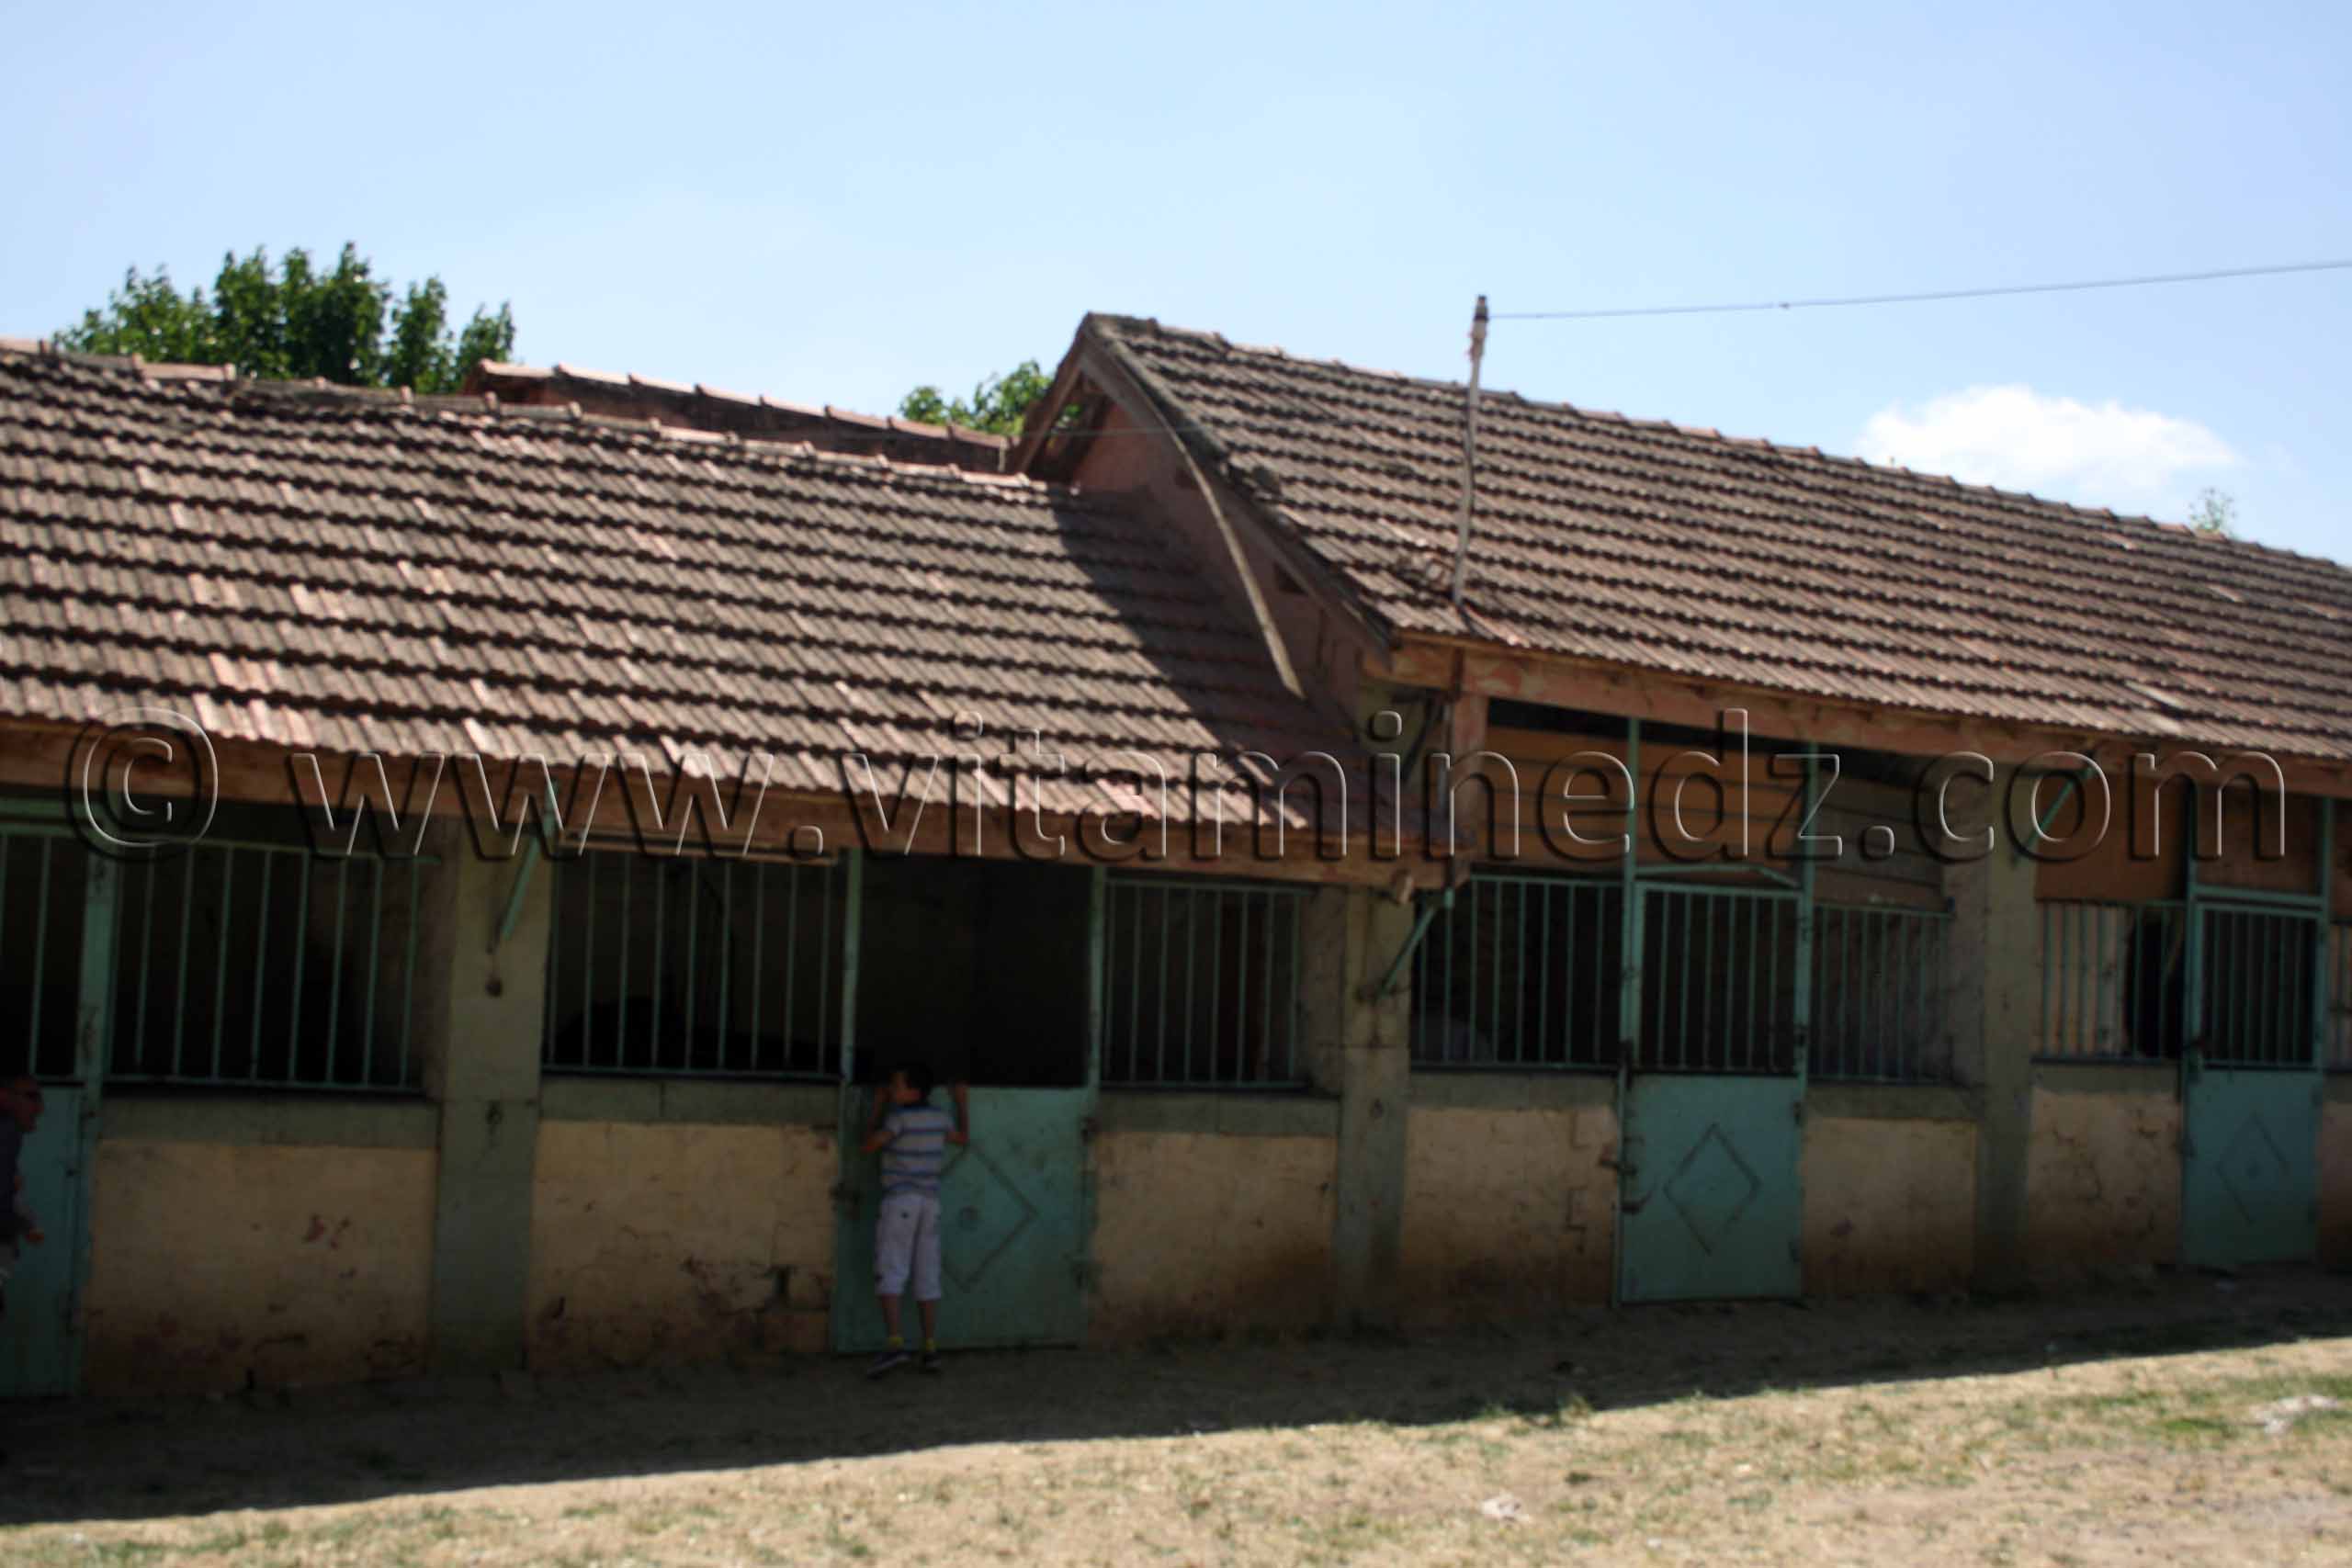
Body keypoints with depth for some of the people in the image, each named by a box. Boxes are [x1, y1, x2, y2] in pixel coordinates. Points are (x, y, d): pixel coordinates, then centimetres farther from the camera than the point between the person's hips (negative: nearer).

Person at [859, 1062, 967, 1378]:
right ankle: (930, 1350, 4)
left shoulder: (900, 1117, -13)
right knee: (927, 1277, 8)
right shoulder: (939, 1117, 7)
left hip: (899, 1200, -6)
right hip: (929, 1202, 6)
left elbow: (868, 1146, -5)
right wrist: (962, 1102, 40)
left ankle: (895, 1345, -26)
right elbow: (963, 1137, 26)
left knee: (889, 1275, -11)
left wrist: (878, 1106, 4)